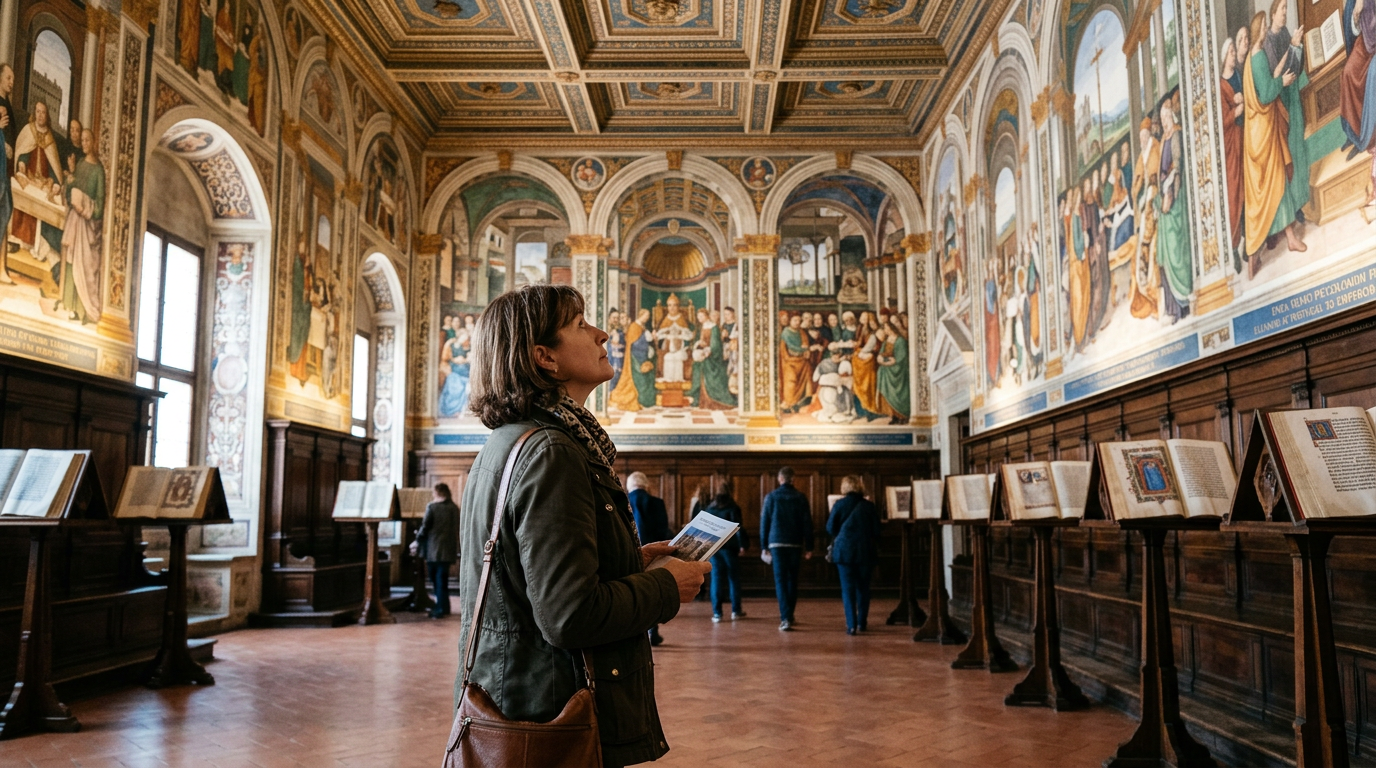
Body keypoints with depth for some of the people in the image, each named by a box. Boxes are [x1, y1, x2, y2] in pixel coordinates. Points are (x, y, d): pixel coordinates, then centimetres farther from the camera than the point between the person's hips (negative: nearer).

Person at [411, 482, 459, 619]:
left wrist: (417, 541, 4)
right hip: (448, 550, 4)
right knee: (442, 578, 13)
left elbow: (425, 527, -9)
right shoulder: (454, 508, 5)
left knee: (436, 578, 5)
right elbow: (457, 528, 9)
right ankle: (443, 607, 15)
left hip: (433, 549, -4)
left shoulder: (432, 507, -10)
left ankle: (440, 609, 7)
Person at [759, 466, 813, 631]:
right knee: (792, 580, 15)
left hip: (776, 543, -2)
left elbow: (764, 522, 0)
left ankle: (785, 618, -15)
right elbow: (807, 523, 2)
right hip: (795, 543, 2)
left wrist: (763, 546, 6)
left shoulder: (771, 497, -1)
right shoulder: (800, 497, 2)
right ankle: (789, 615, 24)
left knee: (780, 580, -4)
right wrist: (809, 547, 6)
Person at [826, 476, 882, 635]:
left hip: (844, 550, -2)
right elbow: (876, 531, 3)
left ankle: (851, 625, -7)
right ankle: (862, 623, 21)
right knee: (863, 587, 14)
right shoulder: (869, 506, 0)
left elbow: (830, 529, -1)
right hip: (865, 551, 2)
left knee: (847, 588, 1)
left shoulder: (839, 504, -4)